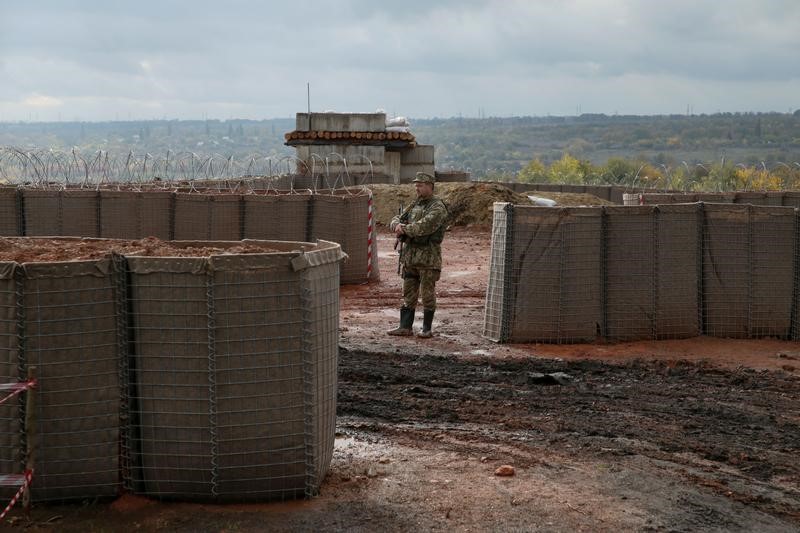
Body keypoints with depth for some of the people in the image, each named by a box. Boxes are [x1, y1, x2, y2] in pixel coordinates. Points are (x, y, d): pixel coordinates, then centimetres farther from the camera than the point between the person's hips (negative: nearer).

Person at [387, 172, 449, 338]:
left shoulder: (438, 207, -9)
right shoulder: (415, 205, 16)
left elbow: (425, 226, -24)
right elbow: (397, 219, 12)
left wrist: (405, 229, -16)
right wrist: (397, 225, -12)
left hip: (428, 256, -7)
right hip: (410, 254, 7)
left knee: (427, 293, 0)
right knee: (408, 293, 9)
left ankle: (427, 328, 8)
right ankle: (405, 326, 13)